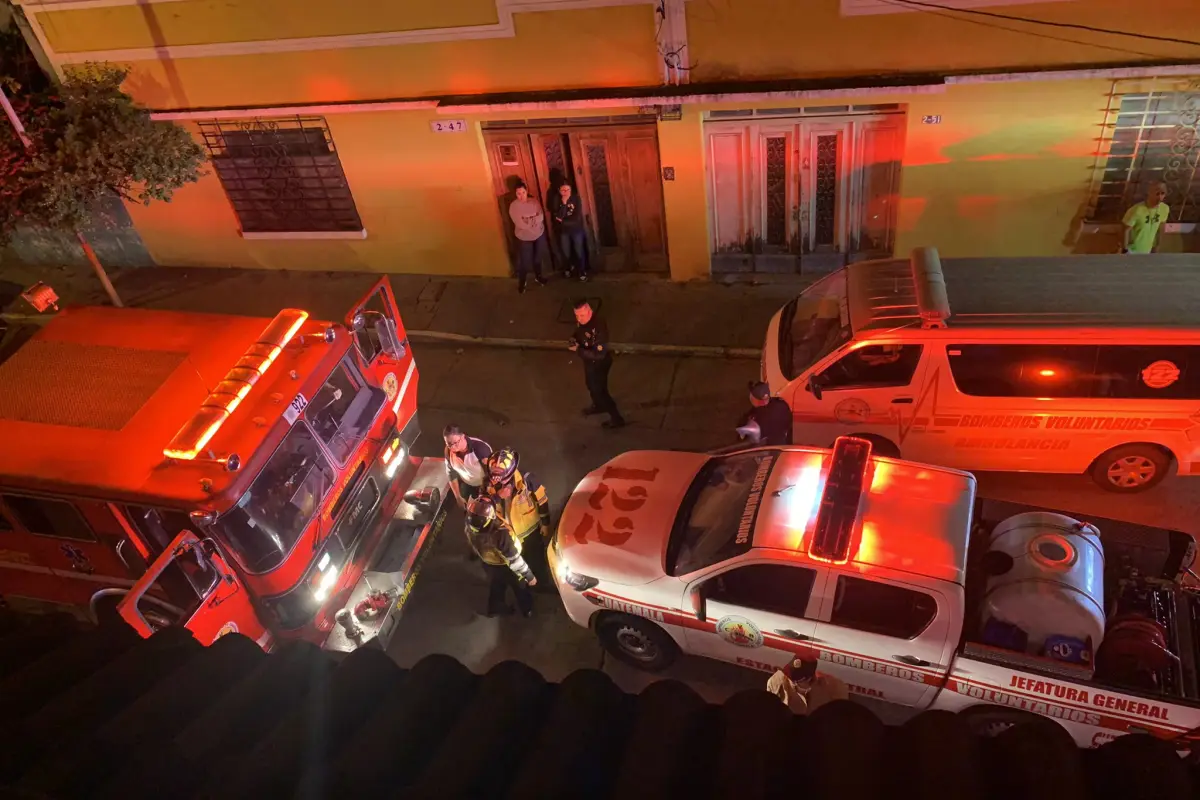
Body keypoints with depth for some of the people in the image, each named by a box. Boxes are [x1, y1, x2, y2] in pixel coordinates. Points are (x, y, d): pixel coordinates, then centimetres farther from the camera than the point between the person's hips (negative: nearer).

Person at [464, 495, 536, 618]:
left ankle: (495, 608, 62)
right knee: (520, 588, 28)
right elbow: (514, 560, -34)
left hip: (488, 565, 4)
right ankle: (527, 610, 56)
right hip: (505, 567, -4)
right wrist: (529, 576, -18)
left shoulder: (470, 526, -30)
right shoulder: (501, 534, -48)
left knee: (496, 586, 36)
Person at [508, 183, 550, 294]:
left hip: (539, 234, 4)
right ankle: (521, 282, 20)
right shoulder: (513, 206, -18)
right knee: (524, 261, 1)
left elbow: (541, 216, -14)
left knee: (538, 258, 21)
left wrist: (528, 221, -28)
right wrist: (533, 220, -21)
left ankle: (538, 276, 43)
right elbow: (519, 224, -25)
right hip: (524, 237, -4)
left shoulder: (534, 202, -6)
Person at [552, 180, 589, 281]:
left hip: (577, 230, -2)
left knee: (579, 252, 7)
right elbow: (558, 217, -21)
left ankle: (582, 271, 29)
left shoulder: (576, 198, -15)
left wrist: (563, 221, -13)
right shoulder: (557, 200, -10)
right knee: (566, 253, 17)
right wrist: (563, 204, -30)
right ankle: (570, 267, 46)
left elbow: (577, 217, -18)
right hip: (564, 231, 2)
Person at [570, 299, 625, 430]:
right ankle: (598, 406, 59)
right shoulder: (582, 321, -14)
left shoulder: (599, 328, -39)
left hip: (599, 364, -8)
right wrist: (573, 339, -13)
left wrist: (578, 349, -34)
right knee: (591, 385, 30)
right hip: (589, 361, 8)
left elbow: (598, 354, -38)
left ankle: (616, 418, 30)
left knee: (599, 390, 11)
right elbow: (578, 332, 9)